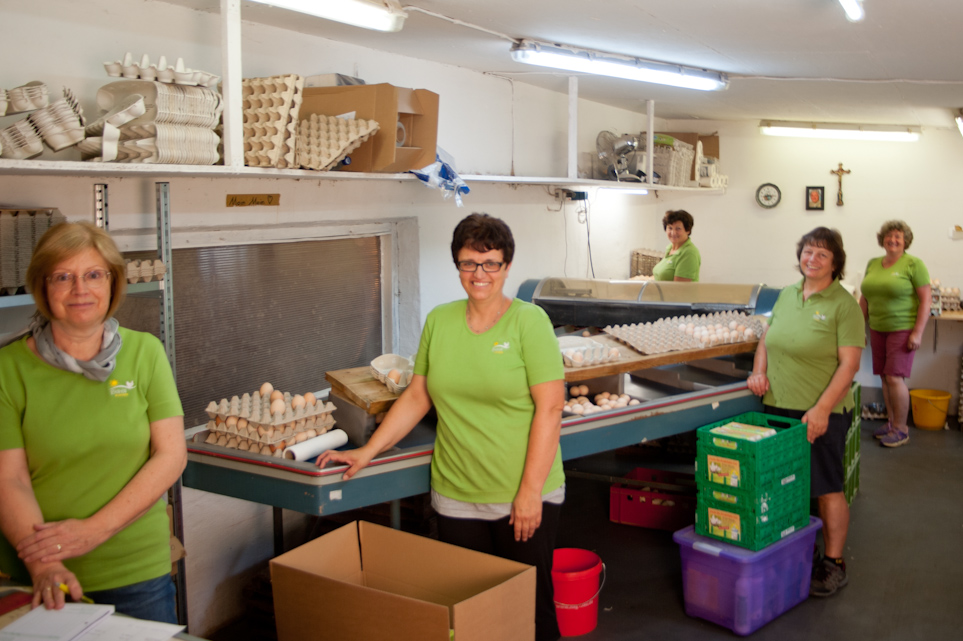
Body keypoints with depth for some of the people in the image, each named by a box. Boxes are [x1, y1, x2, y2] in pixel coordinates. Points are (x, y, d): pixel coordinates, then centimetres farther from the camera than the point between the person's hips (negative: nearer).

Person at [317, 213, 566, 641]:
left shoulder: (529, 321, -7)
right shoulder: (439, 321, 6)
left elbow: (549, 408, -11)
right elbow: (417, 396, 11)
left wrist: (531, 490, -14)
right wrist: (366, 452, 5)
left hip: (524, 497, -3)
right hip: (455, 494, 4)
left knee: (528, 602, 7)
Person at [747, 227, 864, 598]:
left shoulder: (843, 304, -8)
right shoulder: (787, 295, 10)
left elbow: (850, 363, -13)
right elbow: (768, 338, 22)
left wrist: (821, 409, -21)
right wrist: (759, 371, 3)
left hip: (821, 414, -5)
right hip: (778, 407, 6)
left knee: (827, 488, 4)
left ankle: (833, 563, 19)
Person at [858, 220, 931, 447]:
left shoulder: (913, 264, -6)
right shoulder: (872, 264, 10)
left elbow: (926, 300, -8)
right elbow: (865, 298, 18)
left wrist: (917, 333, -14)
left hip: (902, 329, -5)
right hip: (877, 329, 5)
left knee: (895, 377, -8)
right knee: (884, 377, 8)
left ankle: (901, 429, 3)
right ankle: (891, 422, 21)